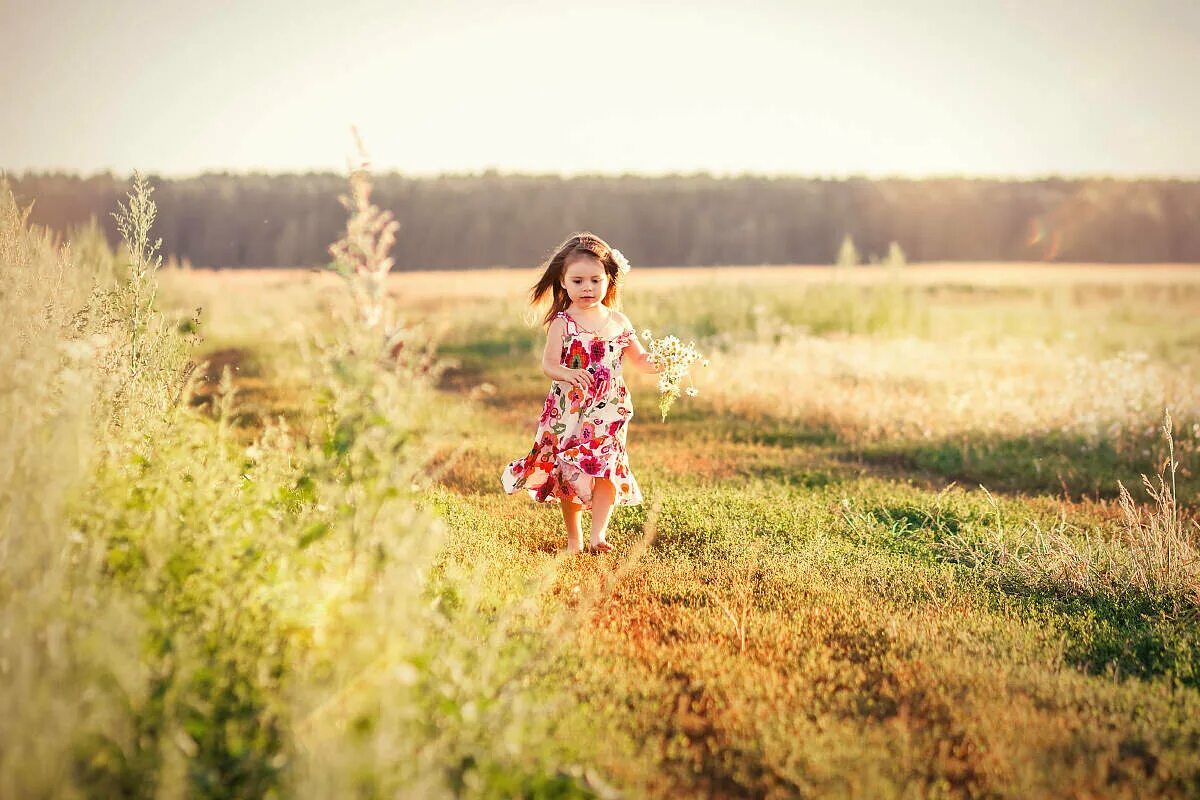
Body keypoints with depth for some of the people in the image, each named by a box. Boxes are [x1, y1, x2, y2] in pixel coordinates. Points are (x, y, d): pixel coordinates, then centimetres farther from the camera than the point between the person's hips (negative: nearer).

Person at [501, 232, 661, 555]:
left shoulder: (618, 322, 4)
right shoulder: (562, 323, -6)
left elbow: (639, 358, 12)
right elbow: (548, 365, -14)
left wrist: (657, 364, -9)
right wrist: (567, 374, -35)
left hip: (609, 412, 2)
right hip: (569, 411, -2)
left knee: (608, 470, -8)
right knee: (570, 474, 3)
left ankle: (597, 535, -7)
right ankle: (573, 539, 16)